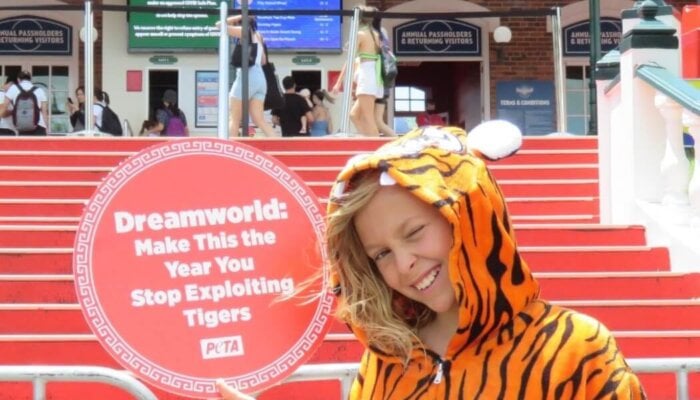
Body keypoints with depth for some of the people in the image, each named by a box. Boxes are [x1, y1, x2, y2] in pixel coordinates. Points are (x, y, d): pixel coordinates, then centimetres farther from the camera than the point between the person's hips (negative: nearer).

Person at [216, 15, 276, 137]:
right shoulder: (257, 35, 20)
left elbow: (219, 25, 3)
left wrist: (238, 17, 9)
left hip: (246, 77, -7)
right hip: (260, 78, 7)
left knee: (234, 119, -2)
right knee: (259, 120, 3)